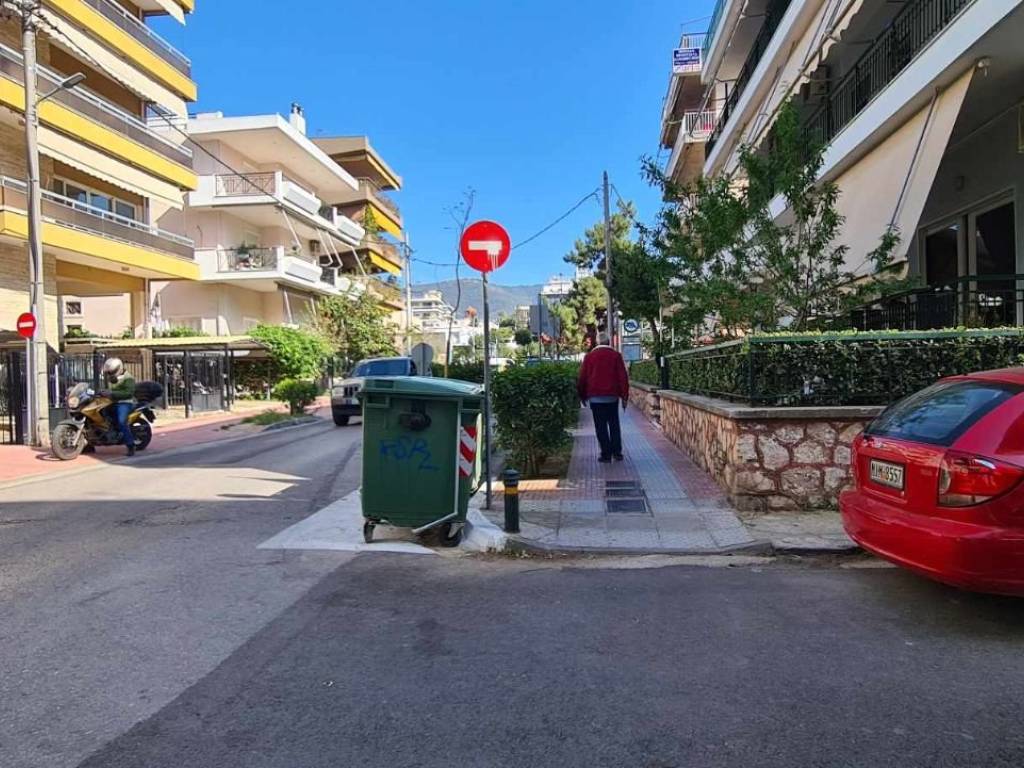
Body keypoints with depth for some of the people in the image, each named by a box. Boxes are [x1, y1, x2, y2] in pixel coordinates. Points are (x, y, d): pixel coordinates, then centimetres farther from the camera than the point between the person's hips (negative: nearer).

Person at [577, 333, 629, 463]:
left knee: (601, 426, 2)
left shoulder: (589, 356, 2)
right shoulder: (616, 356, 1)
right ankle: (617, 452, 9)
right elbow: (623, 377, -2)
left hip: (595, 397, -1)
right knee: (614, 424, 12)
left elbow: (582, 377, 3)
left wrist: (583, 395, 12)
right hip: (612, 396, 1)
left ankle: (606, 454, 0)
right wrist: (624, 396, 2)